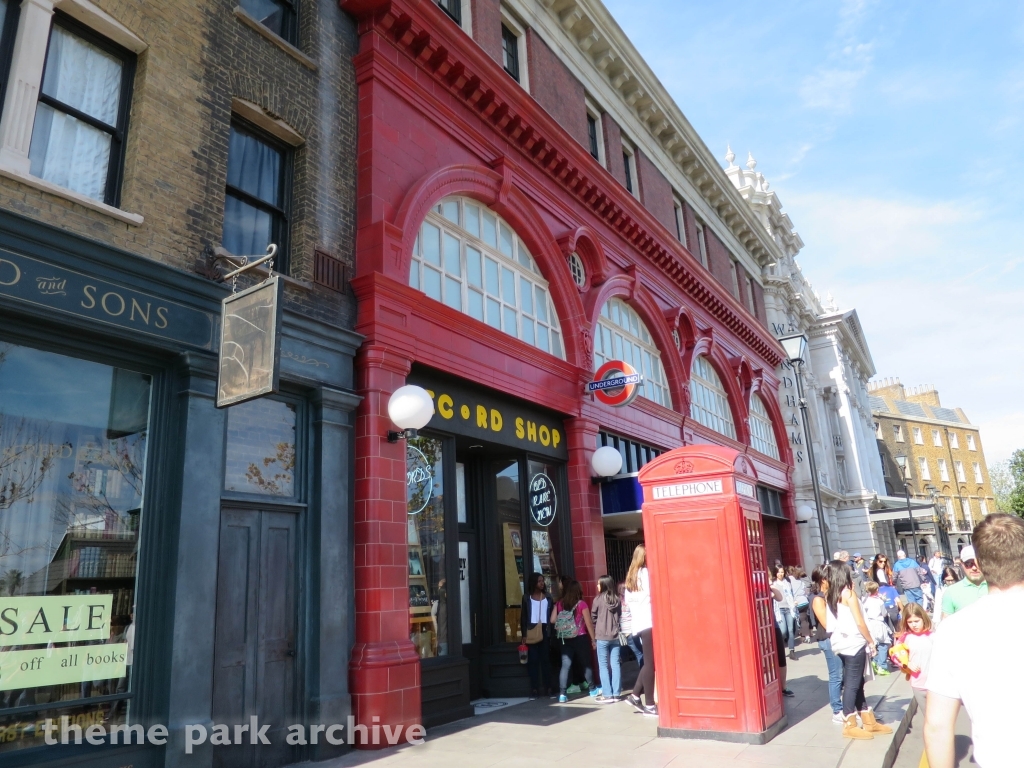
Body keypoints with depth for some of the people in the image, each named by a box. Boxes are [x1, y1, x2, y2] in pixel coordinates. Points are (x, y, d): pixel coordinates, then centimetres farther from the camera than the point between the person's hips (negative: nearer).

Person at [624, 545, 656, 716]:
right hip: (648, 622, -8)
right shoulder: (646, 573, -9)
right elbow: (653, 595, -15)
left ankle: (635, 695, 15)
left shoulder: (631, 576, 16)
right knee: (650, 663, -4)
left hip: (638, 623, 8)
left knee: (648, 662, 15)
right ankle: (649, 704, -1)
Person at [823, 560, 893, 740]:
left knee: (857, 683, 15)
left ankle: (869, 722, 25)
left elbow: (831, 621, 6)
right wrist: (871, 642, -3)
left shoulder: (829, 596, 7)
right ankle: (849, 726, 9)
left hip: (841, 644, 7)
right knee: (852, 684, 2)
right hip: (854, 643, -7)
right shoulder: (848, 593, -13)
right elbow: (859, 622, -13)